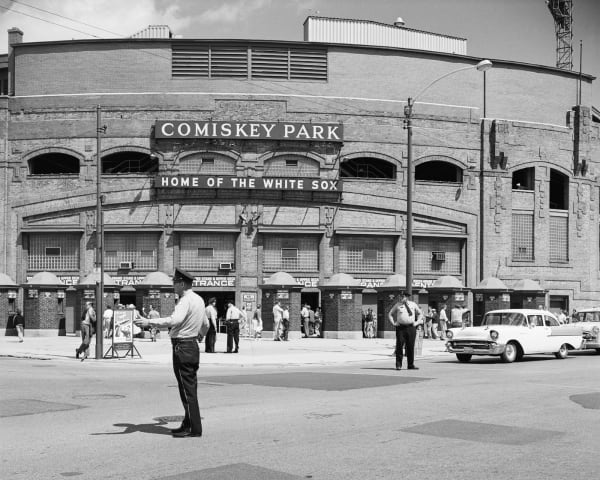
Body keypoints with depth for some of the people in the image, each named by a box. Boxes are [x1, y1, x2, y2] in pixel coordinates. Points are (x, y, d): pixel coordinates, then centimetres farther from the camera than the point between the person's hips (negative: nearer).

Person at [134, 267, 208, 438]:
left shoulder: (186, 300, -17)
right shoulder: (198, 299, 13)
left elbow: (175, 320, -34)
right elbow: (205, 324, 27)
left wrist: (149, 322, -37)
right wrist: (201, 334, 49)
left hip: (182, 347, -10)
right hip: (193, 345, 10)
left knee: (187, 389, -5)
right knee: (191, 388, 15)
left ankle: (194, 429, -3)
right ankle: (188, 424, 23)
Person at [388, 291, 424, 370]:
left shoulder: (413, 304, 8)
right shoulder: (397, 305, 7)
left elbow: (420, 314, 18)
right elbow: (390, 314, 16)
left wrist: (417, 322, 6)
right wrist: (393, 323, 3)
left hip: (411, 327, 1)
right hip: (400, 327, -1)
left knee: (411, 346, 4)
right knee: (399, 346, -5)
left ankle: (411, 365, 11)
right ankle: (398, 365, 1)